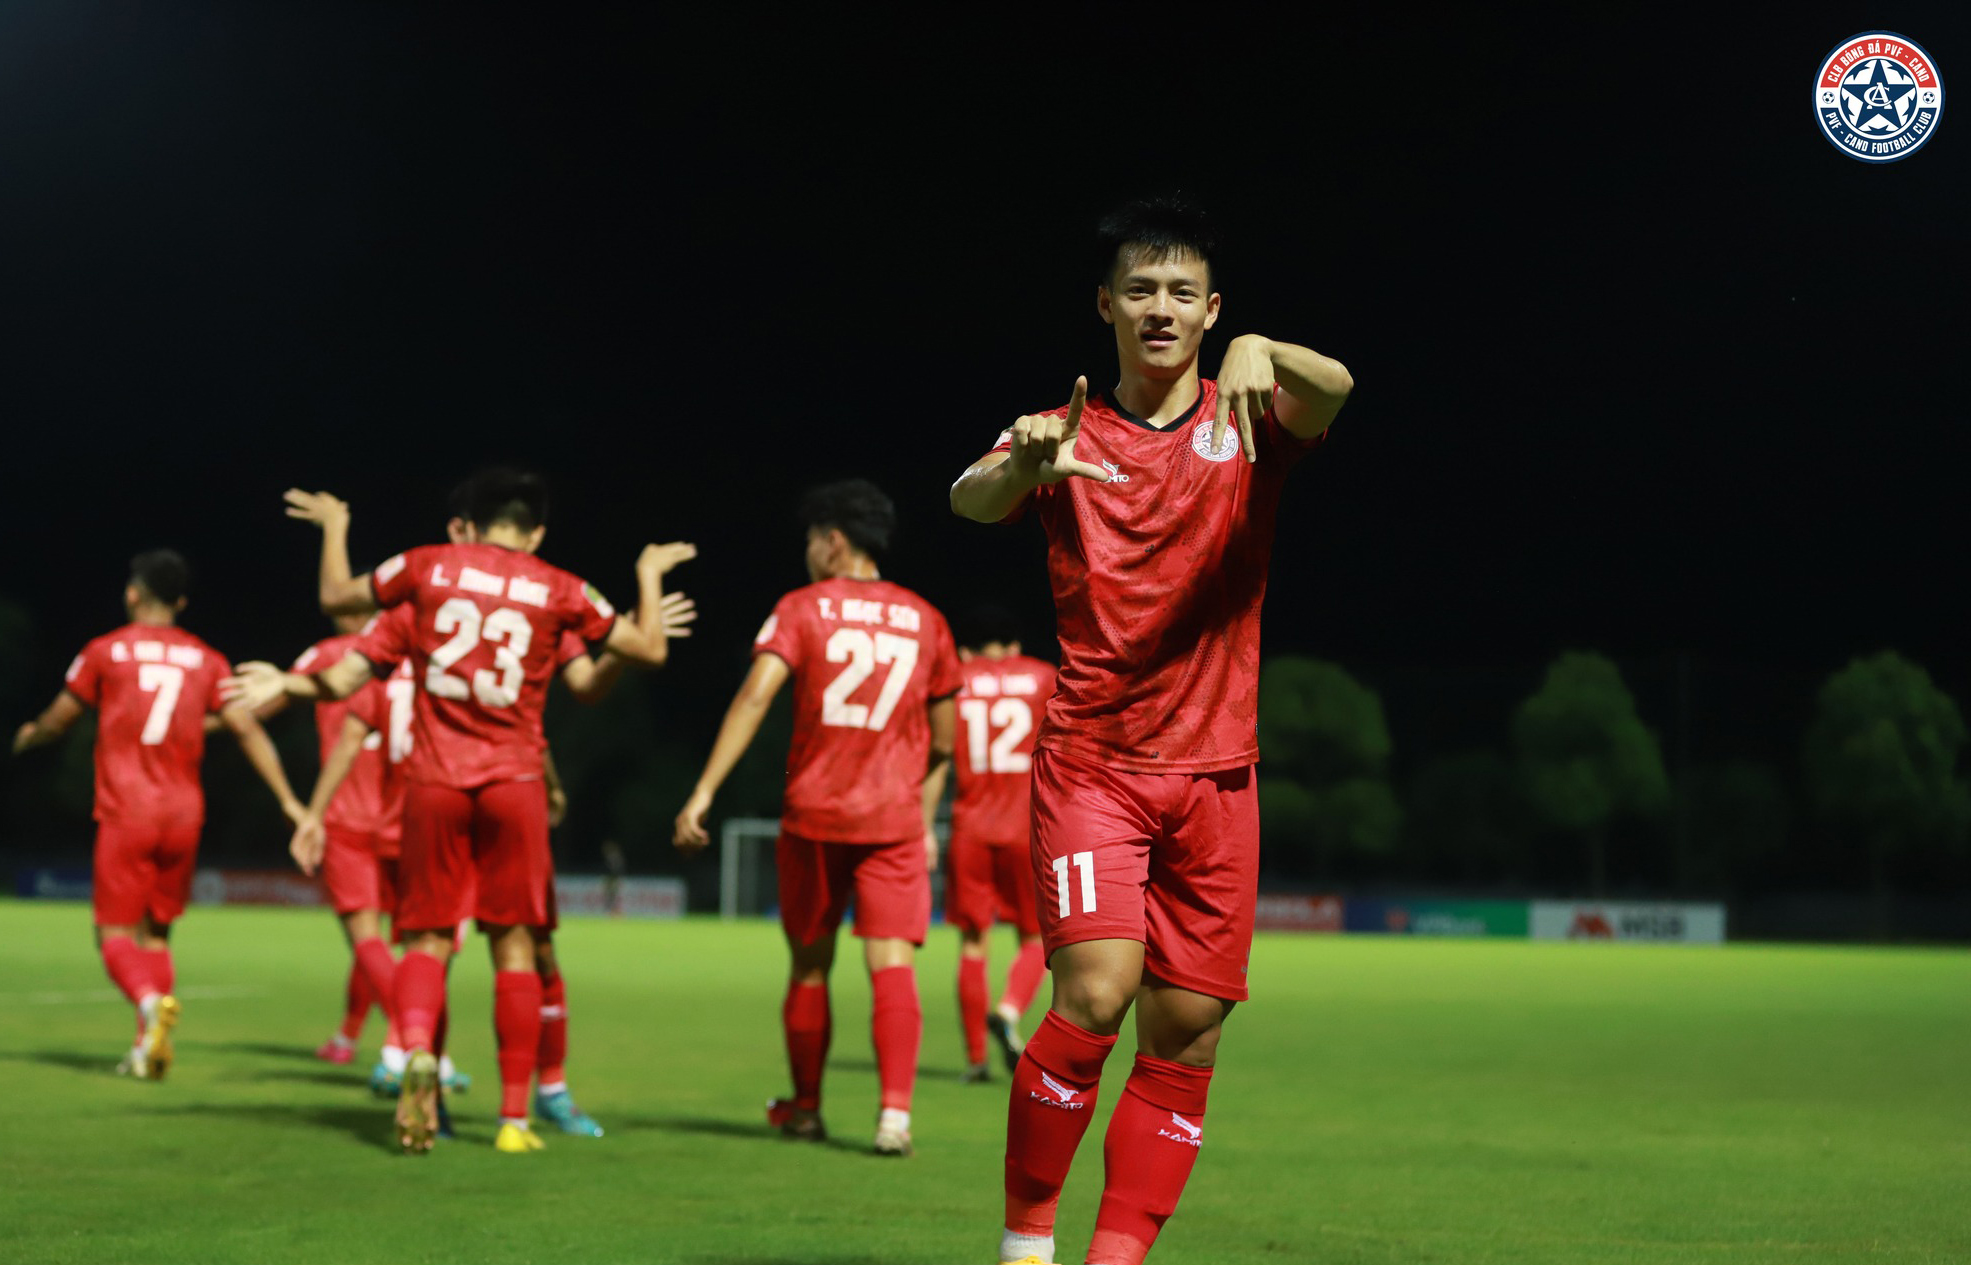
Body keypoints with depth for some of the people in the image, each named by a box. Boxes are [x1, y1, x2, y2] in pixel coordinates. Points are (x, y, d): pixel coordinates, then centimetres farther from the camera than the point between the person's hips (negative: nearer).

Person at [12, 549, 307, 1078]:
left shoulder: (106, 652, 2)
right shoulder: (206, 660, 8)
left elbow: (57, 721, 12)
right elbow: (249, 731, 1)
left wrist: (28, 736, 34)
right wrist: (288, 800, 4)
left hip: (126, 811, -3)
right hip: (185, 813, 3)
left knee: (117, 932, -1)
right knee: (157, 932, 14)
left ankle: (151, 1000, -30)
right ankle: (148, 1047, 3)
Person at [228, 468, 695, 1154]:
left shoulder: (428, 567, 2)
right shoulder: (559, 591, 1)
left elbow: (335, 595, 16)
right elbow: (649, 648, 10)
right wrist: (650, 574, 26)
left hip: (434, 782, 0)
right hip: (514, 783, 0)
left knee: (428, 936, 7)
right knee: (513, 943, 6)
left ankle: (416, 1050, -23)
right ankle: (515, 1116, 6)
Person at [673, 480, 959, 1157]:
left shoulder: (802, 609, -1)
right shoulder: (924, 620, 9)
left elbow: (754, 697, -14)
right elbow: (942, 743, 14)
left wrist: (702, 794, -16)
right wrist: (926, 822, 25)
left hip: (813, 816, -1)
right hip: (895, 819, 1)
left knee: (810, 966, 13)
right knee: (892, 965, -5)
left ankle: (804, 1109, 25)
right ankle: (895, 1110, -21)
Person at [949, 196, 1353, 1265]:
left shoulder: (1245, 422, 4)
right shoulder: (1066, 437, 3)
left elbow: (1332, 392, -18)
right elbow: (971, 501, -17)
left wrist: (1260, 352, -40)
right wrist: (1022, 467, -40)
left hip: (1216, 775, 2)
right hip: (1091, 764, -2)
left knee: (1185, 1039, 0)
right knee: (1096, 993, -19)